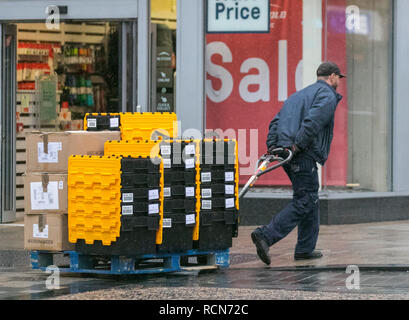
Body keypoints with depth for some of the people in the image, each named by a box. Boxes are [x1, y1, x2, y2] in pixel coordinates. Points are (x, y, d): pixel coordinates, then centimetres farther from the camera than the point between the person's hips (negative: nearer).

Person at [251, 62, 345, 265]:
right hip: (303, 156, -9)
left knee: (311, 199, 17)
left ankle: (305, 249, 18)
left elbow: (276, 121, 18)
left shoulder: (299, 94, 27)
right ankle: (265, 235, -22)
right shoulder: (328, 96, -2)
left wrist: (272, 146, 8)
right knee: (304, 202, -8)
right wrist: (297, 146, -18)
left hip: (285, 154, 9)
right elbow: (312, 121, -19)